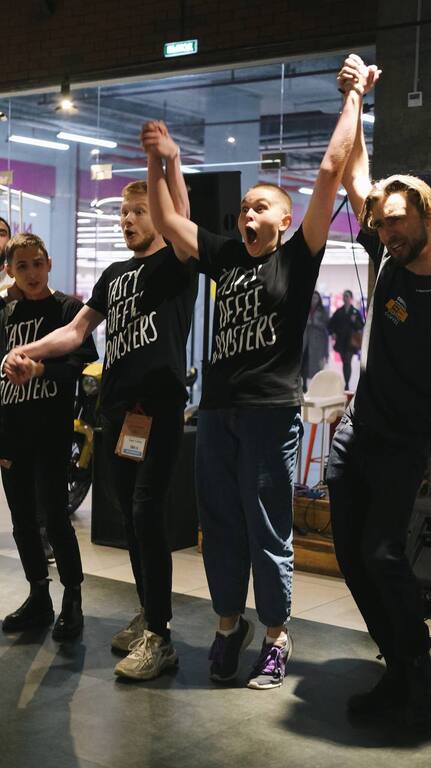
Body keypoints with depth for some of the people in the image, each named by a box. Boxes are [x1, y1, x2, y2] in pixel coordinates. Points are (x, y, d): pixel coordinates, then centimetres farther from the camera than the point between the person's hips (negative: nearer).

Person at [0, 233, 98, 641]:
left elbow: (84, 361, -9)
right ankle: (38, 597, 22)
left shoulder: (68, 308, 0)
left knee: (54, 514, -9)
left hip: (51, 428, -5)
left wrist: (42, 368, -25)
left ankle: (72, 600, 5)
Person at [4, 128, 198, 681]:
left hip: (160, 406, -7)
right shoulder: (114, 274, 18)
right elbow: (77, 330, 13)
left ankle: (159, 637, -5)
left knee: (147, 514, -11)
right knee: (130, 517, 11)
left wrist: (171, 165, -36)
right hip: (115, 408, 7)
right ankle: (148, 616, 23)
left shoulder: (176, 265, 0)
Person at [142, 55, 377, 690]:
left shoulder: (297, 258, 0)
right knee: (220, 525, 13)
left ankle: (275, 635, 19)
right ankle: (229, 623, 29)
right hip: (217, 408, 5)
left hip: (271, 411, -5)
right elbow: (166, 220, 17)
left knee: (268, 530, 3)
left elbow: (330, 172, -5)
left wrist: (353, 99, 0)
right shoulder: (225, 257, 13)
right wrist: (156, 162, 12)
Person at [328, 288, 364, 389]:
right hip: (341, 341, 3)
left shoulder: (356, 312, 3)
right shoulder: (338, 312, 9)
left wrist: (355, 321, -16)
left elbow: (361, 326, 1)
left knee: (347, 362, -12)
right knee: (345, 362, 8)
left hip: (351, 342, -3)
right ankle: (346, 383, 15)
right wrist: (332, 332, -2)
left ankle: (347, 385, -15)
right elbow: (331, 324, 12)